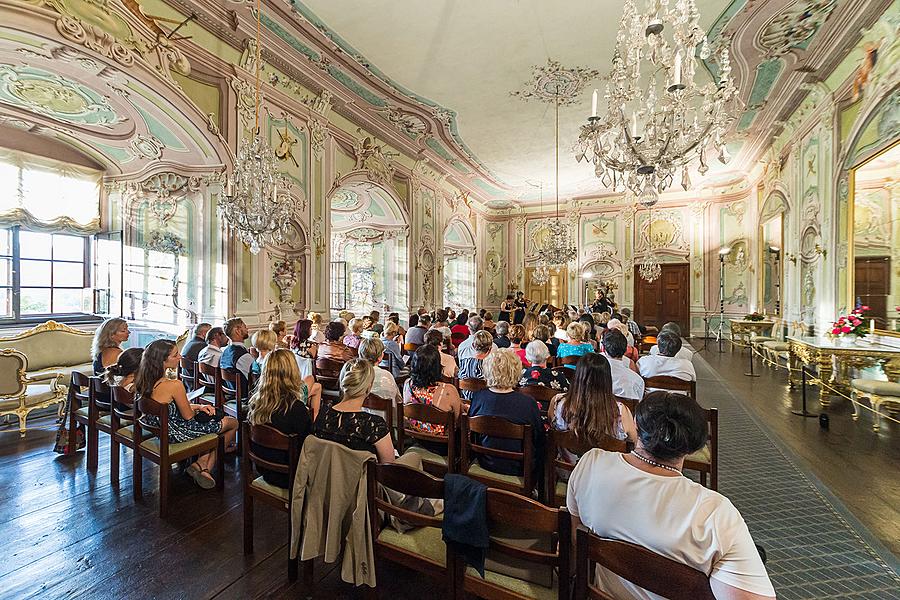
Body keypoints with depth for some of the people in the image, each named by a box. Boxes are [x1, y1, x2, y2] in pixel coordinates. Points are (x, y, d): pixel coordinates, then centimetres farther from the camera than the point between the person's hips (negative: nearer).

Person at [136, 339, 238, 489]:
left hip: (160, 430, 8)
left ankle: (201, 465, 13)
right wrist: (198, 407, 5)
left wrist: (199, 406, 2)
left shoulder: (143, 381, -4)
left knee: (214, 420, 26)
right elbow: (188, 416, -17)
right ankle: (204, 466, 20)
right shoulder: (174, 385, -31)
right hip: (178, 434, -8)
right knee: (233, 423, 11)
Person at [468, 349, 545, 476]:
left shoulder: (478, 397, -15)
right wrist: (537, 469, 8)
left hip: (486, 463, 4)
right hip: (518, 468, -3)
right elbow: (540, 440, -10)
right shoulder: (529, 403, -24)